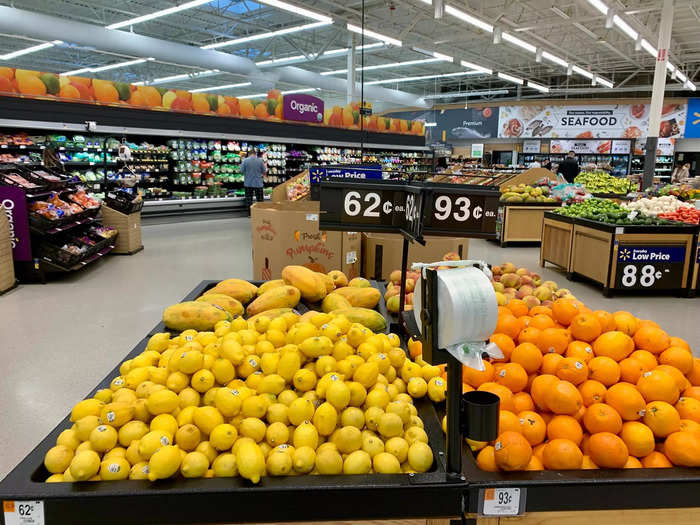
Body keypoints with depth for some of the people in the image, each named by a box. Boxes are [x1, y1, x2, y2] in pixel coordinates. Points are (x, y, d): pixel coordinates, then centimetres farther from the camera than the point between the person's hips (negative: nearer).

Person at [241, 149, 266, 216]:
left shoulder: (245, 160, -5)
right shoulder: (260, 160, -4)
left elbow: (242, 171, -3)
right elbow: (264, 172, -1)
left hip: (248, 183, 0)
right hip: (258, 183, 0)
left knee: (249, 199, 8)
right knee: (259, 200, 8)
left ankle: (250, 214, 10)